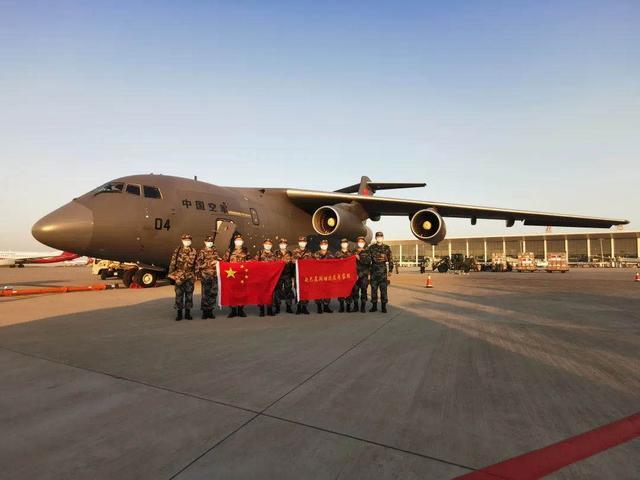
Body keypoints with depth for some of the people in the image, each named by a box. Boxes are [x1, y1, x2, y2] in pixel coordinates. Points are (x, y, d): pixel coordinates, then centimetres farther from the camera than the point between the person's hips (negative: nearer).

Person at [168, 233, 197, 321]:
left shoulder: (194, 251, 5)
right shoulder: (177, 250, 2)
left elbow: (195, 264, 4)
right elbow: (172, 263, 0)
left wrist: (195, 274, 1)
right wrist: (171, 273, -5)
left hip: (190, 276, 2)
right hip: (179, 276, -1)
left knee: (189, 294, 5)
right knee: (179, 294, 1)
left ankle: (188, 312, 14)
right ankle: (179, 313, 10)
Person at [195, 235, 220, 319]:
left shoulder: (215, 251, 12)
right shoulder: (202, 252, -2)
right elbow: (198, 264, -4)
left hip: (214, 276, 4)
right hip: (205, 276, -4)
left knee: (213, 293, 6)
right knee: (205, 294, -2)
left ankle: (210, 311, 15)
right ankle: (204, 312, 7)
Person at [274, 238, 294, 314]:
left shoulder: (289, 253, 11)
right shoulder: (276, 253, 7)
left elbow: (292, 263, 9)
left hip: (288, 274, 1)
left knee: (288, 290, 1)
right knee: (278, 290, -3)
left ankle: (288, 307, 8)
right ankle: (277, 307, 4)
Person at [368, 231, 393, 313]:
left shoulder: (387, 248, 5)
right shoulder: (371, 248, 8)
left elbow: (390, 260, 5)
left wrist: (390, 270, -1)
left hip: (383, 271, -2)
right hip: (374, 271, 2)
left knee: (383, 289, -1)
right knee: (374, 289, 5)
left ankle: (384, 306, 6)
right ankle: (374, 306, 14)